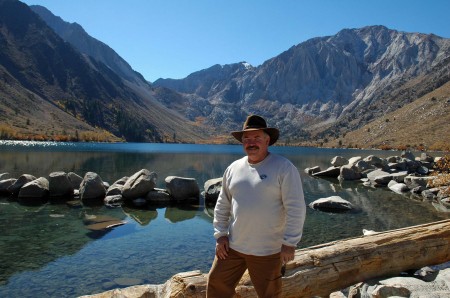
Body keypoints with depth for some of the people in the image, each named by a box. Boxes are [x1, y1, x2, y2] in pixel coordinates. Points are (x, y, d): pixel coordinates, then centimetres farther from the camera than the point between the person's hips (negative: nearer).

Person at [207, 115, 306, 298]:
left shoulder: (284, 168, -12)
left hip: (267, 250, -4)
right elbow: (222, 205, 11)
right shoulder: (233, 168, 4)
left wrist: (290, 242, -14)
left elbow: (295, 208, -13)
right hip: (232, 246, 5)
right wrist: (220, 234, 5)